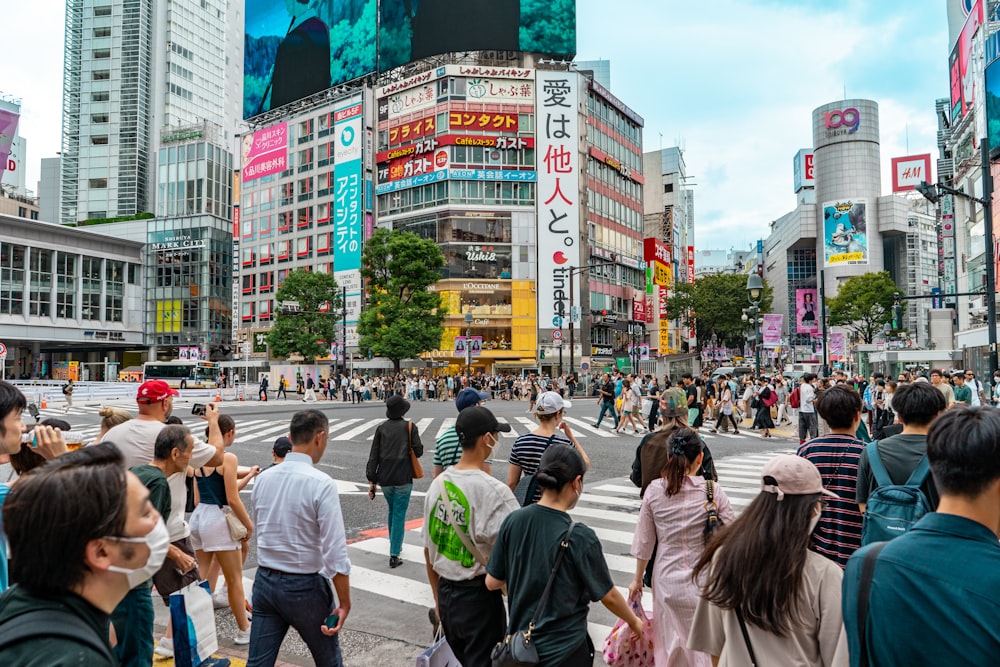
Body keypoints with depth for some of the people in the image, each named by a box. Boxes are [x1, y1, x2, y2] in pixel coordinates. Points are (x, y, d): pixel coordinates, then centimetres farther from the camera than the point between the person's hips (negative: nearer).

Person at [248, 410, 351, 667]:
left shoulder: (263, 478, -1)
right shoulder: (321, 483, -20)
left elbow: (258, 531, 12)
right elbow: (335, 552, -21)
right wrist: (344, 602, -12)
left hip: (264, 581, 5)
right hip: (304, 587, -5)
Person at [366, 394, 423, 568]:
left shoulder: (381, 428, 2)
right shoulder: (410, 427, -5)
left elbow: (373, 456, 0)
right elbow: (418, 452, -5)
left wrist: (371, 481, 2)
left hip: (384, 478, 4)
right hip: (403, 478, -4)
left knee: (392, 511, 24)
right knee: (399, 515, 2)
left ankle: (394, 545, 37)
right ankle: (394, 555, 0)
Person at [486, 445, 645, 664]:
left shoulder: (513, 521, -11)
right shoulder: (580, 537, -22)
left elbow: (492, 582, -2)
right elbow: (608, 596, -9)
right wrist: (634, 622, 9)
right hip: (564, 651, -4)